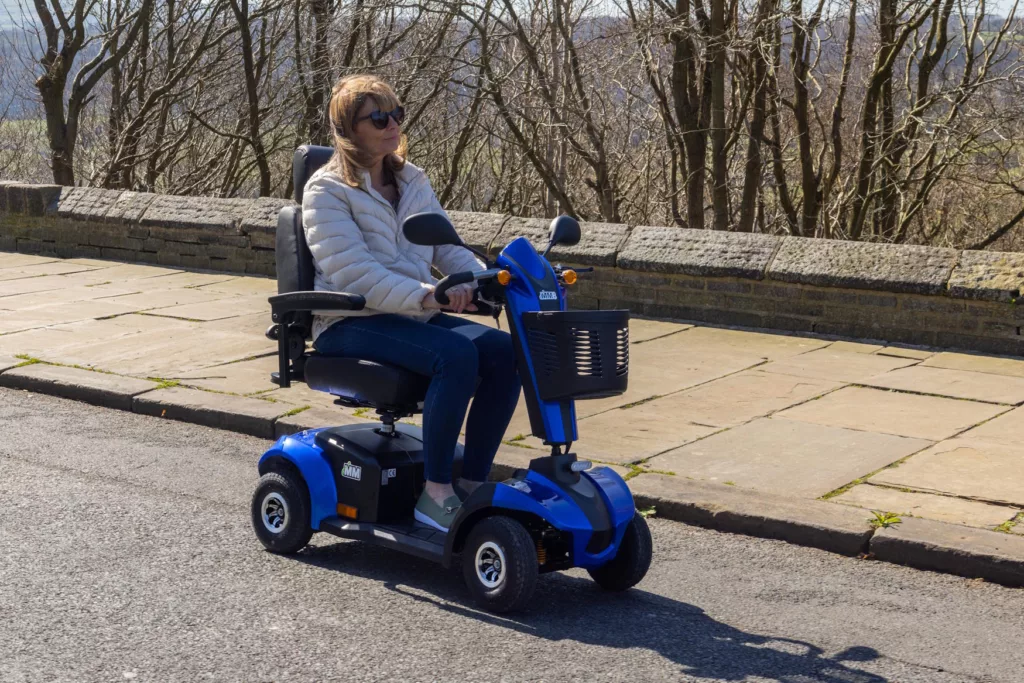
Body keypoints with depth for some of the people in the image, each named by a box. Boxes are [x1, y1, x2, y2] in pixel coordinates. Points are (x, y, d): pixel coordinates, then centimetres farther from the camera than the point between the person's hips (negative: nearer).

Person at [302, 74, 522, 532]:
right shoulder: (327, 191, -6)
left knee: (505, 352, -17)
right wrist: (424, 295, -32)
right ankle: (435, 494, -23)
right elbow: (353, 274, -19)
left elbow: (448, 249, 13)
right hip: (349, 324, -7)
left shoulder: (413, 183, 16)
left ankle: (473, 483, -10)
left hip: (414, 316, 7)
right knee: (456, 354, -32)